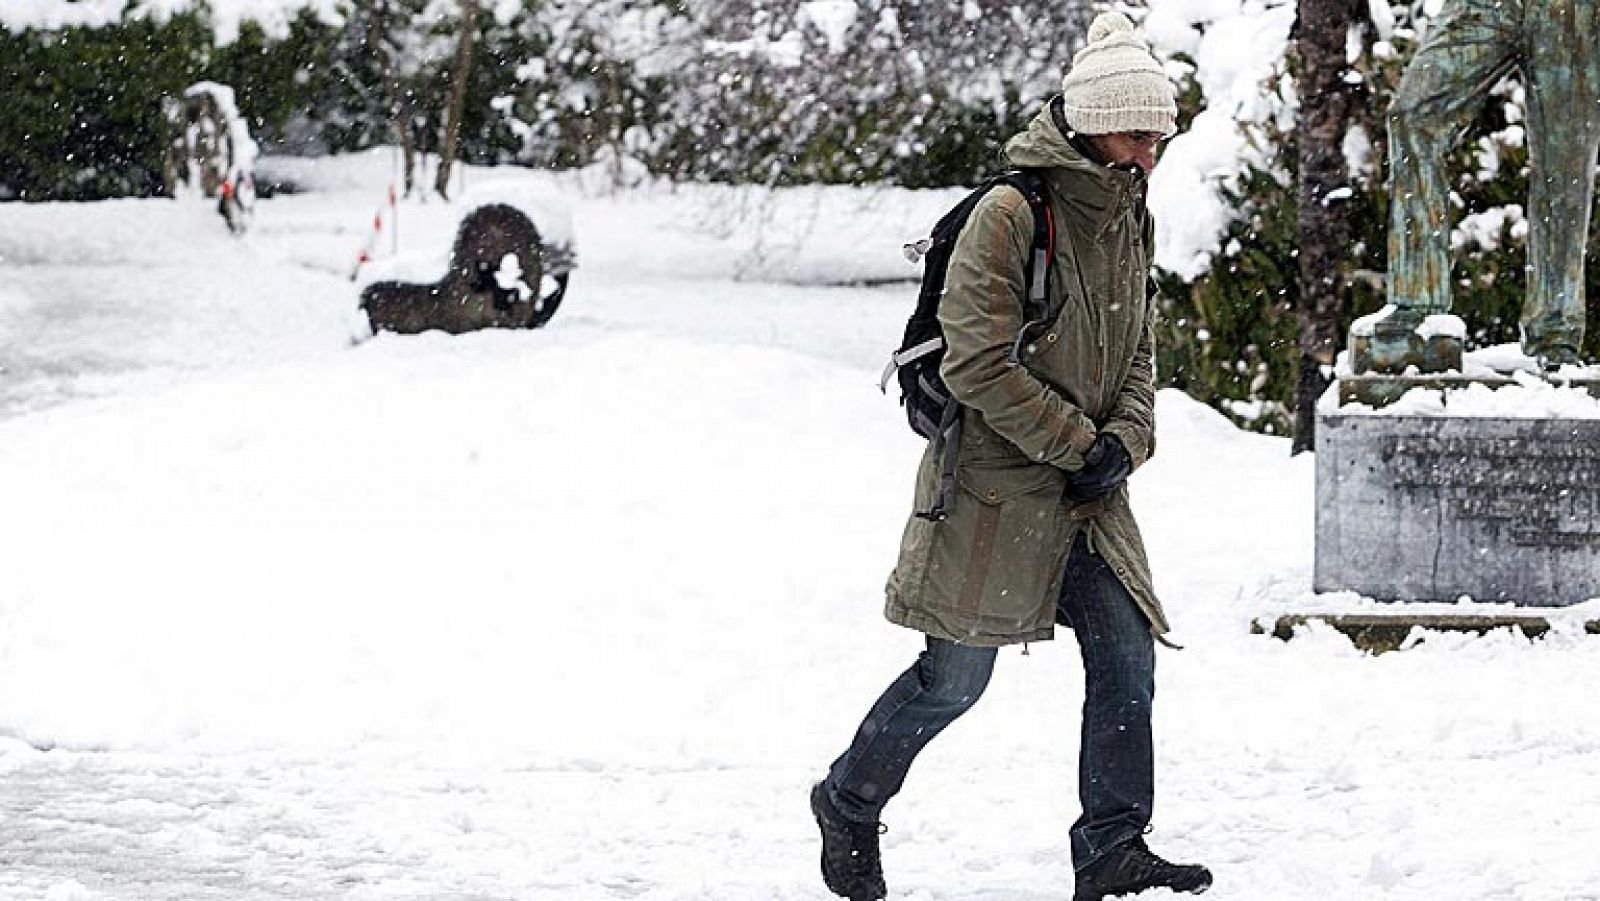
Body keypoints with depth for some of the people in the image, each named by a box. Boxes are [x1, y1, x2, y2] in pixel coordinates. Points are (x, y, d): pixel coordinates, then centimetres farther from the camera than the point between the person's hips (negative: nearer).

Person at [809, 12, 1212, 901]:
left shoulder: (1133, 224, 10)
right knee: (957, 677, 0)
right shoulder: (1010, 216, -16)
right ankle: (848, 806, 21)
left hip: (1089, 492, 7)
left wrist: (1125, 443, -4)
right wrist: (1080, 445, -16)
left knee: (1128, 660, -2)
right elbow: (981, 364, -19)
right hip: (997, 483, -7)